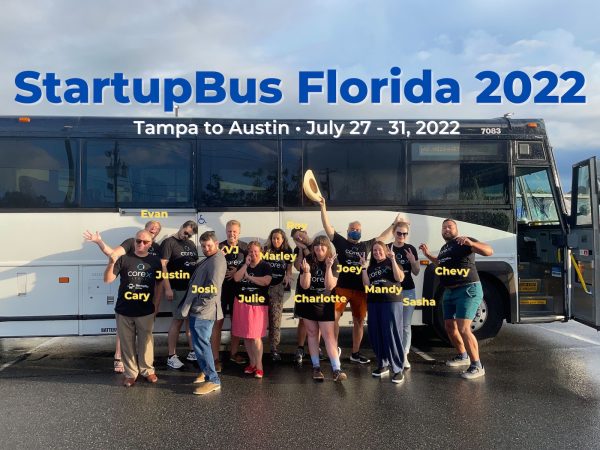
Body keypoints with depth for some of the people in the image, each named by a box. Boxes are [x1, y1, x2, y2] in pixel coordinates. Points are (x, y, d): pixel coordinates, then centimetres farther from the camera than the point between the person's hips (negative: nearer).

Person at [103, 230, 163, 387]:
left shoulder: (155, 261, 2)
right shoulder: (124, 259, -4)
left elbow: (159, 284, 10)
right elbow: (108, 279, -8)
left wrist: (154, 304, 7)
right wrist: (111, 263, -25)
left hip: (145, 311, 1)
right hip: (124, 311, 0)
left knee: (146, 342, 9)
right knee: (127, 343, 8)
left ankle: (147, 370, 27)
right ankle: (130, 373, 22)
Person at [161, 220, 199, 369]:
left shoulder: (191, 244, 15)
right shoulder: (169, 242, -7)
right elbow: (163, 265, -14)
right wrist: (167, 288, -19)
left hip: (193, 288, 7)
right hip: (178, 289, -7)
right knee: (178, 320, -3)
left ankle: (192, 352, 23)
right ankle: (171, 356, 7)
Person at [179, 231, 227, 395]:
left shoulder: (217, 260, -14)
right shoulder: (209, 259, 18)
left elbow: (214, 288, -23)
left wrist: (202, 303, -16)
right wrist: (194, 305, 17)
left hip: (204, 310, -10)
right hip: (198, 309, 10)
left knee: (201, 343, -8)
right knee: (200, 343, 18)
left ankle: (213, 380, -2)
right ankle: (205, 371, 33)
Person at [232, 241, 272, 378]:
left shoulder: (265, 266, -2)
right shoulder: (243, 265, 11)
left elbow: (266, 281, -20)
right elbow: (236, 278, -5)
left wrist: (249, 276, -11)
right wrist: (246, 264, -9)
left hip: (258, 304, -5)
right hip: (242, 303, 5)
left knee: (255, 336, -7)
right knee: (246, 336, 9)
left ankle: (259, 366, 1)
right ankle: (252, 363, 22)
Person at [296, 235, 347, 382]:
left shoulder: (333, 262, -12)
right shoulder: (308, 260, -11)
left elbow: (330, 286, -20)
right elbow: (304, 286, -14)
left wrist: (328, 267, -31)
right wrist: (306, 270, -31)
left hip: (325, 304, -1)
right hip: (308, 302, 1)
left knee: (329, 335, -5)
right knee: (312, 334, 8)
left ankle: (336, 370, -4)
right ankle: (316, 367, 18)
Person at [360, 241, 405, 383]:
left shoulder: (391, 263, 6)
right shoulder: (371, 267, 16)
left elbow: (400, 278, -12)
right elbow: (367, 284, 4)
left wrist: (393, 259, -14)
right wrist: (364, 267, -1)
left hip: (392, 302, -5)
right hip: (374, 303, 5)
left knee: (392, 334, -7)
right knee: (375, 334, 5)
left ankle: (398, 369, -2)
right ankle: (383, 365, 20)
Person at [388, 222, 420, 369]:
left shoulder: (411, 249, 3)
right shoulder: (387, 248, -2)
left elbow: (416, 272, 6)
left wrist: (413, 261, -13)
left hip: (408, 291, 2)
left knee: (406, 325, 5)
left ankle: (404, 356, 13)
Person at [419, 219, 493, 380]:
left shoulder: (464, 242, -8)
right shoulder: (444, 248, 17)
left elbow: (489, 251, -21)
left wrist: (471, 243, -38)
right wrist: (428, 255, 25)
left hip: (468, 290, -9)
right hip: (449, 292, 9)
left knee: (463, 328, -17)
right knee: (450, 327, 15)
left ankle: (477, 366, -8)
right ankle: (463, 356, 35)